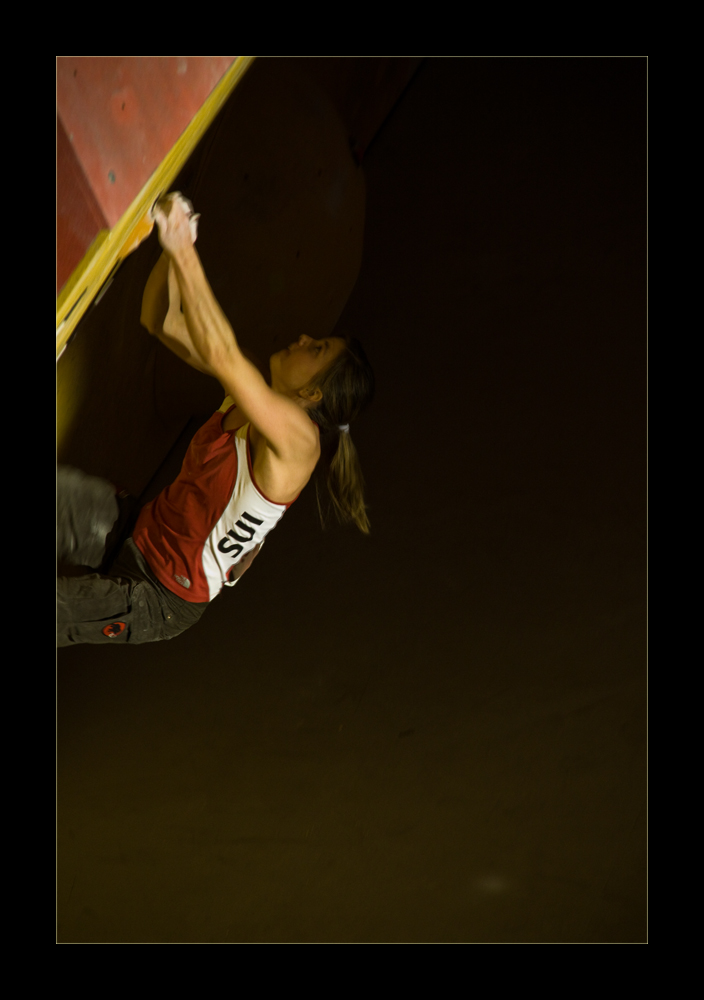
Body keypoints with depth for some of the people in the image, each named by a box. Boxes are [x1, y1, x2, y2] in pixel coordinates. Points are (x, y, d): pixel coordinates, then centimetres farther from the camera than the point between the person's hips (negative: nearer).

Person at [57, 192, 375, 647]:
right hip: (141, 529, 8)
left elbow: (222, 355, -40)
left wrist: (185, 253, -38)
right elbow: (161, 320, -1)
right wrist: (172, 245, -17)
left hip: (159, 597, -7)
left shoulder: (298, 438, -26)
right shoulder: (252, 393, -3)